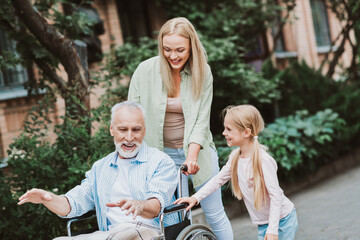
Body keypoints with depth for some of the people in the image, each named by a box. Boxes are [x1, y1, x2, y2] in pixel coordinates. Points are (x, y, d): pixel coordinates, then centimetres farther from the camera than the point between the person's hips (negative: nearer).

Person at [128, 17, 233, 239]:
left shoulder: (202, 72, -9)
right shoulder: (145, 71, -10)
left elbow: (202, 120, -11)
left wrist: (192, 156, -25)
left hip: (197, 150, 0)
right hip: (162, 154, 0)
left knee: (215, 214, 7)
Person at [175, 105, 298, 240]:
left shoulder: (264, 160, -25)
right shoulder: (235, 157, -2)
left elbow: (275, 196, -23)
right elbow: (219, 179, 9)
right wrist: (195, 198, 0)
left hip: (281, 220, -7)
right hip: (262, 223, 7)